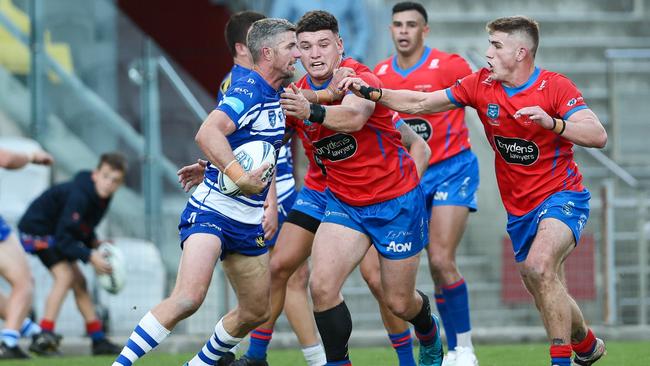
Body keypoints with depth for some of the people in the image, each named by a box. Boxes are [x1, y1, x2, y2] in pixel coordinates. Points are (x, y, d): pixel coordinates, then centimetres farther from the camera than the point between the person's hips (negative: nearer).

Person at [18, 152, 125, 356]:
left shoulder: (101, 197, -3)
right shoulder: (79, 195, -31)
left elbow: (83, 228, 13)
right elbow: (63, 237, -31)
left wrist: (94, 243, -5)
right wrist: (90, 256, -32)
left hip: (53, 231, 10)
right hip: (37, 230, -10)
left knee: (79, 282, 12)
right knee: (65, 275, -22)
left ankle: (98, 339, 20)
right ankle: (44, 336, -26)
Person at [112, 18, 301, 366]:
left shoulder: (277, 98, 12)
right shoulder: (247, 90, -16)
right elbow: (207, 133, -32)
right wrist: (239, 177, -42)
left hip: (249, 223, 9)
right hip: (211, 211, -9)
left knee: (256, 311, 14)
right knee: (188, 298, -26)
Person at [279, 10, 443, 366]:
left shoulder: (362, 81, -22)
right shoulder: (297, 96, -5)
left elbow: (353, 117, -45)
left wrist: (312, 111, -63)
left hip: (396, 201, -4)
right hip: (343, 201, 4)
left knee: (399, 302, 8)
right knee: (322, 286, -20)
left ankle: (429, 333, 44)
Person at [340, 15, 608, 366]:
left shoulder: (555, 86, -15)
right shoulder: (481, 84, -1)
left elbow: (598, 136, -24)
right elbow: (420, 103, 2)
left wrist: (552, 123, -39)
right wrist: (371, 93, -9)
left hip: (561, 196, -6)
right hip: (518, 208, 6)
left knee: (539, 265, -31)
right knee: (547, 296, 13)